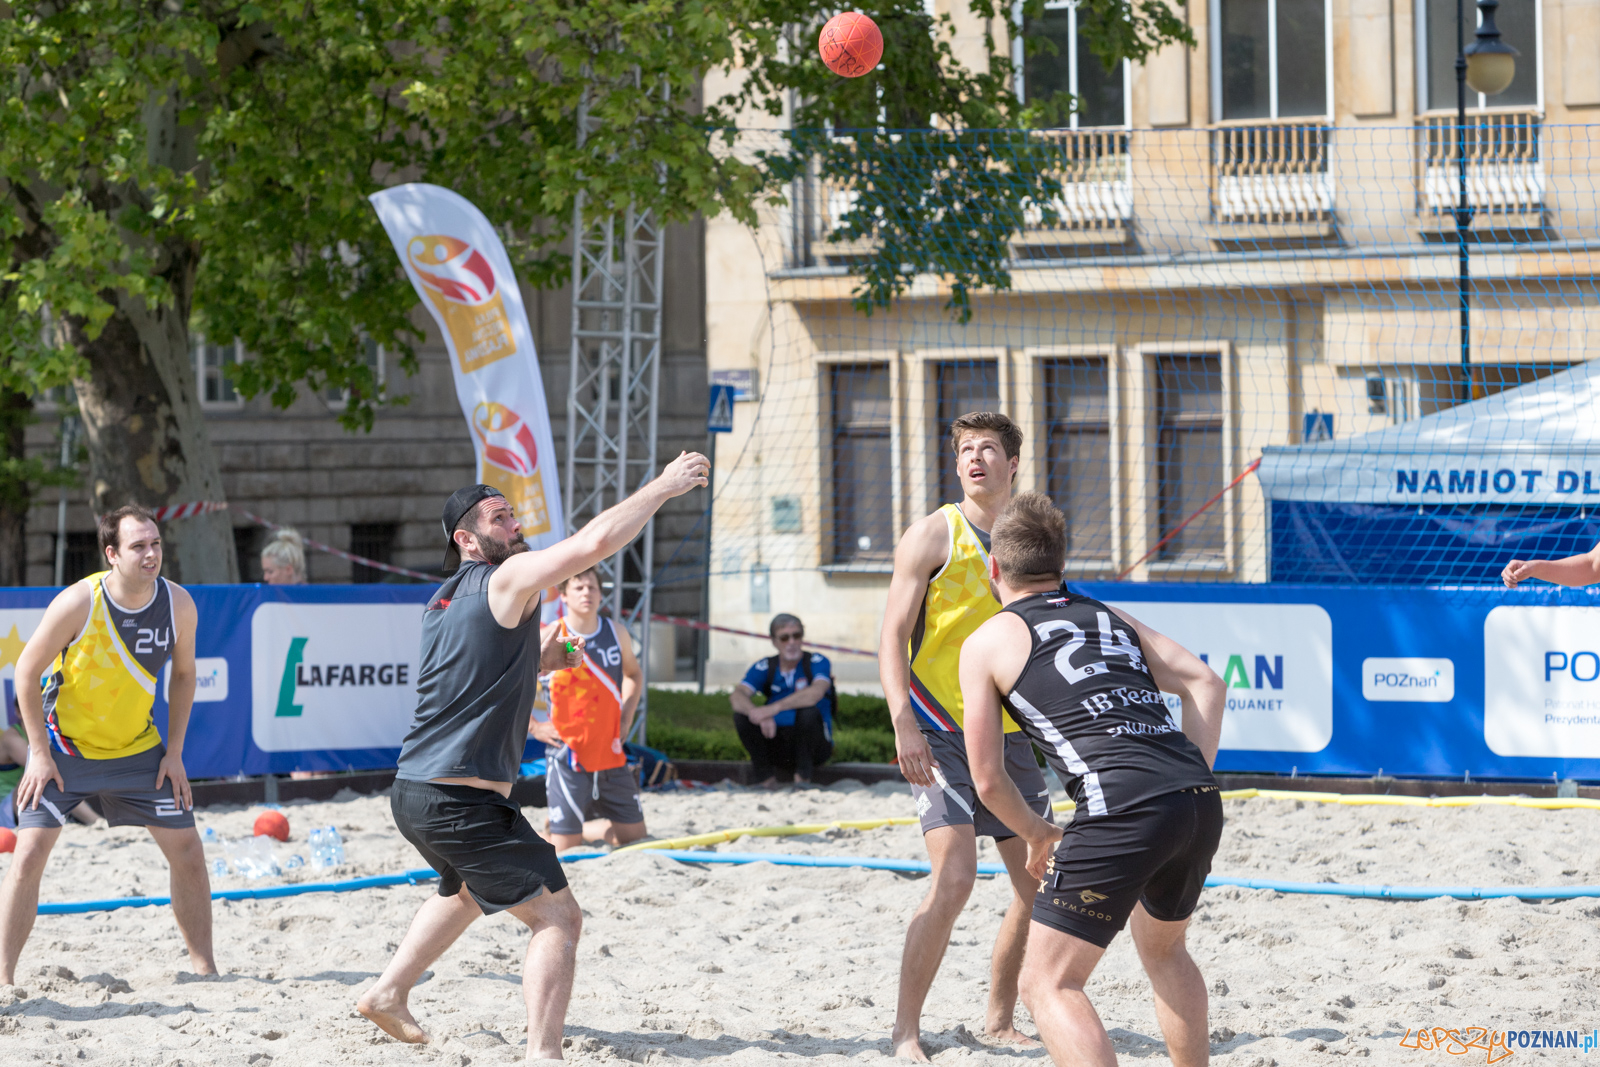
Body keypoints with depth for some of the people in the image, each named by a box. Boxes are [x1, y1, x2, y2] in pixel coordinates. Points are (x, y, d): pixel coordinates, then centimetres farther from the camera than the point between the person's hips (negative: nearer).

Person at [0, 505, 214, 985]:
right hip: (64, 745, -4)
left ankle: (204, 967, 15)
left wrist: (174, 753, -1)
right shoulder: (78, 603, -24)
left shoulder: (178, 604, -13)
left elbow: (183, 674, 5)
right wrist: (40, 755, -16)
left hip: (138, 748, 4)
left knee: (187, 850, 2)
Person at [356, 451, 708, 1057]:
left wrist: (542, 660, 17)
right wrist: (664, 486, -8)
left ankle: (389, 992, 40)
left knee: (466, 892, 37)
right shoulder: (508, 579, -9)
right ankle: (542, 1055, -19)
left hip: (412, 794, 9)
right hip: (463, 799, -9)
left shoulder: (445, 600, 18)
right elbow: (597, 541, -18)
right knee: (558, 917, -8)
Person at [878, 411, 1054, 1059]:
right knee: (954, 878, -18)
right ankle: (906, 1026, -9)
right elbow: (894, 635, -9)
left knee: (1041, 883, 4)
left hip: (1014, 736, 6)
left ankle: (999, 1019, 19)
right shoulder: (933, 536, -4)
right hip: (942, 736, -6)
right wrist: (903, 722, -20)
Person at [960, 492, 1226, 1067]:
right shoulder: (1114, 619, 27)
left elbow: (988, 781, 10)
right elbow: (1206, 683, 15)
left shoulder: (987, 643, 13)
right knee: (1162, 948, 32)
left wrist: (1042, 838, 26)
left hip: (1122, 813, -6)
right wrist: (1191, 777, 14)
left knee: (1047, 983, 1)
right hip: (1201, 802, 6)